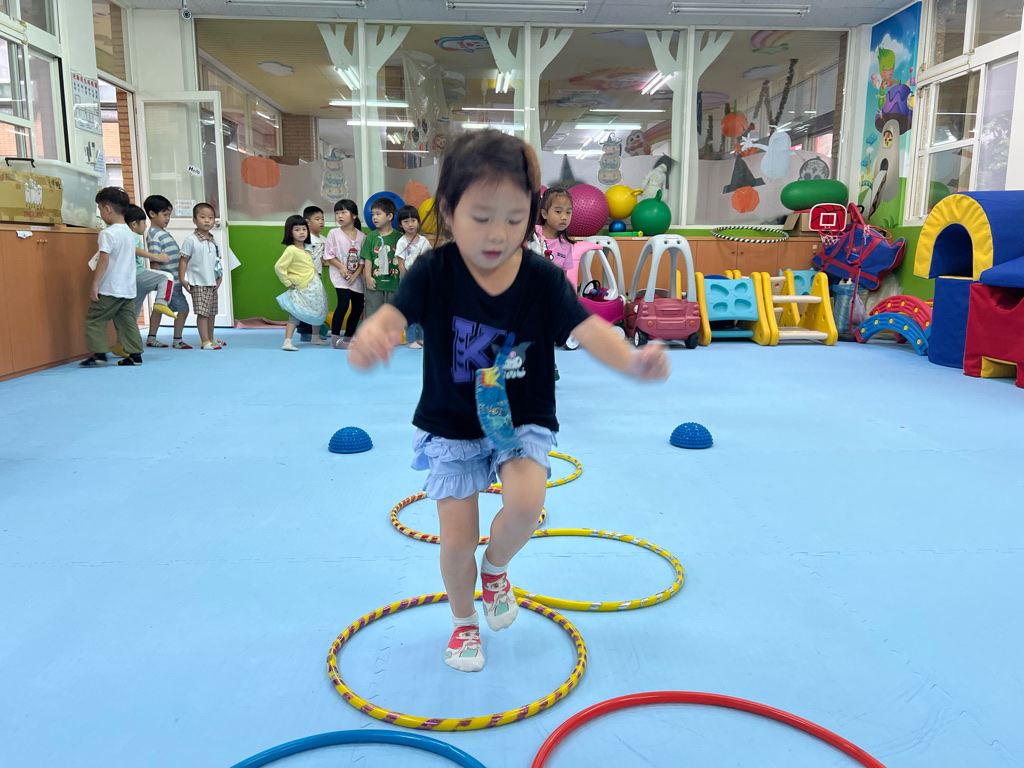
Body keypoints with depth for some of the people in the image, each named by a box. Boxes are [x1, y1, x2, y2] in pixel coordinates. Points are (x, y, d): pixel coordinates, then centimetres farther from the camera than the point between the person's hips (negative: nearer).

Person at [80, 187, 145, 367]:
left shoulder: (108, 233, -14)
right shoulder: (129, 232, 11)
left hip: (110, 290, -8)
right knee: (127, 321, 10)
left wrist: (95, 285, -13)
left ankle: (99, 352, 2)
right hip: (128, 288, 8)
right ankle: (135, 354, 8)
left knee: (94, 319, 4)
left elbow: (104, 260, -18)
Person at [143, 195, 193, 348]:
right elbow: (155, 258, -21)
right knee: (183, 308, -5)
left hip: (173, 278, 10)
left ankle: (151, 338, 25)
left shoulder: (163, 232, 14)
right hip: (169, 280, -10)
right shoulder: (154, 235, -16)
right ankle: (177, 340, 5)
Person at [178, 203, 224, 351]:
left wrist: (219, 278, 6)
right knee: (203, 313, -7)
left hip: (212, 283, 7)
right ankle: (205, 342, -4)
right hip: (198, 283, -7)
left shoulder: (213, 241, 10)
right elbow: (184, 260, -8)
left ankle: (211, 339, 25)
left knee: (211, 312, 13)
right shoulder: (191, 240, -8)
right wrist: (182, 279, -13)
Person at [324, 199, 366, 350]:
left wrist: (355, 274, -10)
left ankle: (348, 338, 21)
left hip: (356, 276, 4)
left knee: (358, 306, 7)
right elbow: (329, 255, -3)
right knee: (343, 303, -19)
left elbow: (363, 259, 3)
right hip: (340, 275, -4)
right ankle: (335, 338, -12)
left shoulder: (361, 236, 3)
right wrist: (342, 267, -16)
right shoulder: (334, 233, -3)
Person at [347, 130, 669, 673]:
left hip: (522, 422, 0)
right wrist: (371, 335, -56)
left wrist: (633, 361, -47)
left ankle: (496, 567, 12)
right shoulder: (434, 272, -16)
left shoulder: (542, 279, -14)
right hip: (450, 427, 0)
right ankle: (464, 622, 35)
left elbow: (588, 330, -25)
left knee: (526, 501, -25)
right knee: (456, 538, 2)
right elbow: (393, 313, -30)